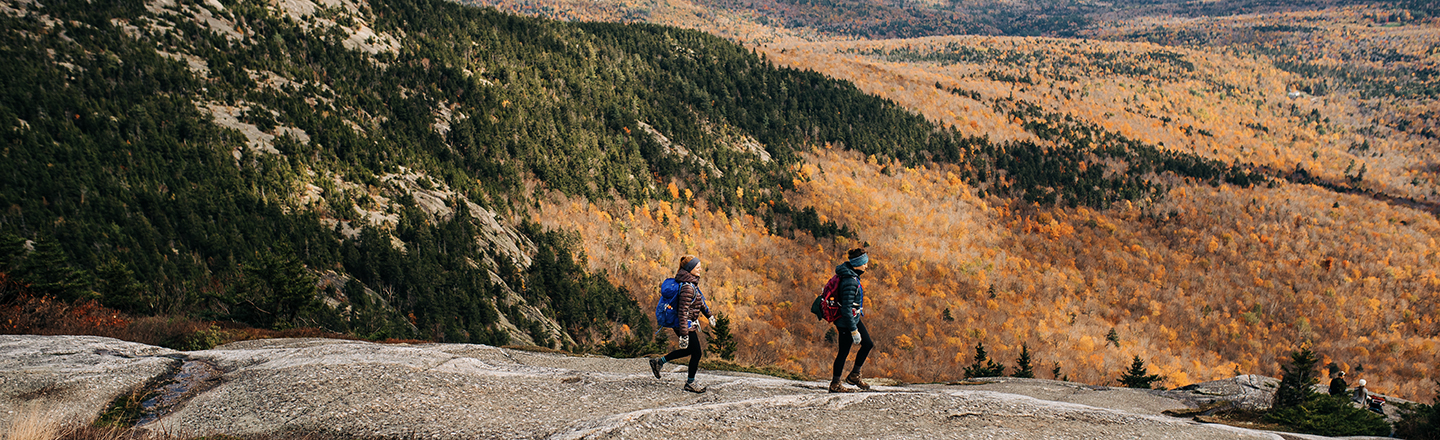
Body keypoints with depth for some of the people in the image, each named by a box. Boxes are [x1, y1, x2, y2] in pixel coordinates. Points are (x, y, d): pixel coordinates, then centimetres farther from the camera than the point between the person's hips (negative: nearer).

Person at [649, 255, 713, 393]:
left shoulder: (692, 283, 6)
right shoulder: (687, 287, -25)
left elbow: (699, 300, 23)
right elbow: (682, 312, -27)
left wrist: (709, 314, 33)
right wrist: (684, 334, -28)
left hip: (691, 324, 10)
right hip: (687, 325, -10)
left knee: (689, 350, 24)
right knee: (696, 353, 4)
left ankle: (659, 361, 29)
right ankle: (690, 383, 20)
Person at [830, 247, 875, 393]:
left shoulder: (851, 275, 3)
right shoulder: (850, 282, -28)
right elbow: (846, 309, -28)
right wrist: (853, 330, -24)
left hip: (854, 318, 10)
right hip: (846, 322, -10)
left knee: (868, 344, 14)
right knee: (844, 352, 2)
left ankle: (854, 375, 25)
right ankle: (835, 384, 15)